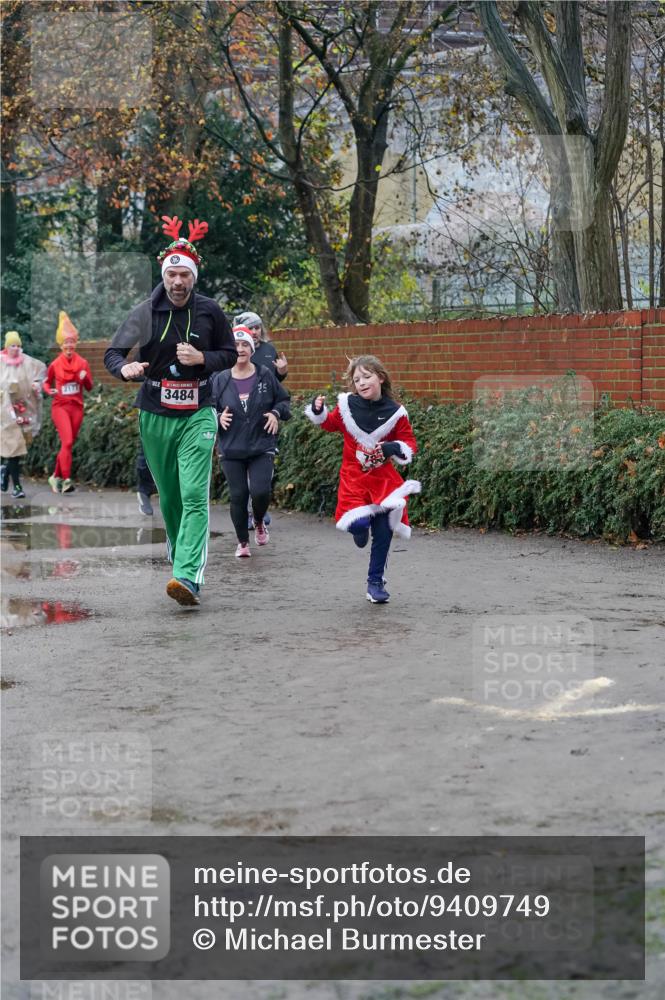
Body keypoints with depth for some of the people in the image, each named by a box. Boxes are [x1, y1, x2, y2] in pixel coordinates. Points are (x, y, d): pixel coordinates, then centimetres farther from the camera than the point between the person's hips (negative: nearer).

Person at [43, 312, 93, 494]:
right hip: (60, 406, -3)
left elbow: (89, 387, 6)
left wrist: (85, 378, -15)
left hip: (77, 407, 3)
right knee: (67, 441, -19)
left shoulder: (82, 363, 5)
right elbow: (47, 382, 15)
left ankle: (56, 477, 23)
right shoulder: (55, 365, 0)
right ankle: (66, 480, -25)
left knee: (68, 444, 7)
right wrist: (49, 391, -8)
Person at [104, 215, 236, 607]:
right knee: (169, 498, 11)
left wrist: (202, 358, -11)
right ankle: (180, 557, 31)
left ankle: (189, 576, -25)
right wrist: (125, 367, -29)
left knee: (195, 496, -15)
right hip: (156, 416, 2)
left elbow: (230, 354, 10)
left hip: (197, 415, -2)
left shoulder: (210, 312, -1)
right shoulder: (147, 312, -3)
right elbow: (113, 352, -5)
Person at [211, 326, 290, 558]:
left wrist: (276, 413, -9)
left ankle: (259, 523, 20)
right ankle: (243, 542, 17)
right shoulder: (220, 380, 0)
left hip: (261, 447, -1)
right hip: (231, 450, 1)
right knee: (238, 495, 1)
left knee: (260, 491, -14)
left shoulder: (265, 376, 0)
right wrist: (219, 418, -13)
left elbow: (283, 399, 11)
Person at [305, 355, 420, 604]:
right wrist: (319, 412, -2)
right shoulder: (347, 405, -3)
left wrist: (395, 448, -19)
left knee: (383, 533, 1)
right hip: (353, 478, 0)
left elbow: (409, 444, 1)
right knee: (357, 523, -20)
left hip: (383, 479, 0)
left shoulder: (395, 413, -6)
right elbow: (331, 423, 17)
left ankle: (376, 581, 18)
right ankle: (360, 530, 20)